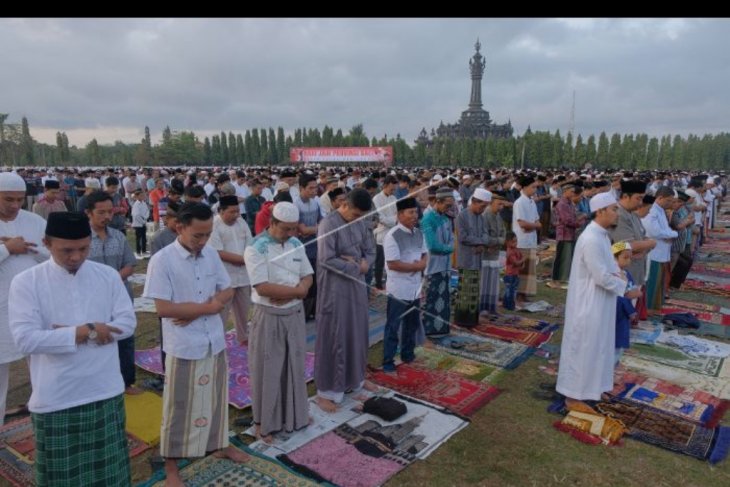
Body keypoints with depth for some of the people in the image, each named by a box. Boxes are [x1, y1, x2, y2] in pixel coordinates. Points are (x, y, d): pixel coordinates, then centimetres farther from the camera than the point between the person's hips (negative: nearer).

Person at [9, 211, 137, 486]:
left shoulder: (108, 275, -1)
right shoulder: (25, 283, -8)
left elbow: (127, 323, -4)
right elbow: (25, 339, -16)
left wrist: (77, 332, -15)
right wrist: (86, 331, -20)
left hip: (106, 392, 2)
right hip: (55, 399, -2)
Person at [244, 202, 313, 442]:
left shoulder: (296, 244, 2)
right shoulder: (256, 248, -17)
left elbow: (307, 278, 3)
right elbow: (263, 288, -24)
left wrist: (286, 294, -16)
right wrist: (297, 290, -17)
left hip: (294, 314, 6)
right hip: (268, 317, -5)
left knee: (294, 365, 16)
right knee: (268, 369, 6)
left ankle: (294, 414, 34)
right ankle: (264, 421, 24)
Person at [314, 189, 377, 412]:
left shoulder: (361, 223, 5)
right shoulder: (328, 224, -17)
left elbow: (370, 250, 11)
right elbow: (326, 260, -21)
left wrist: (364, 263, -11)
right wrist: (355, 267, -14)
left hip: (357, 284, 7)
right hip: (335, 287, -7)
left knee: (358, 333, 17)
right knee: (333, 337, -1)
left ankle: (356, 378, 36)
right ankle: (326, 391, 12)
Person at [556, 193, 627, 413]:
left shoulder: (602, 235, 7)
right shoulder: (591, 239, -25)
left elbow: (609, 263, 16)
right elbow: (601, 277, -25)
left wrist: (616, 272, -5)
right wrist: (624, 286, -10)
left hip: (598, 303, 10)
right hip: (588, 305, -10)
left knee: (595, 347, 22)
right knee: (582, 350, 2)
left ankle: (589, 385, 39)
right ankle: (573, 396, 15)